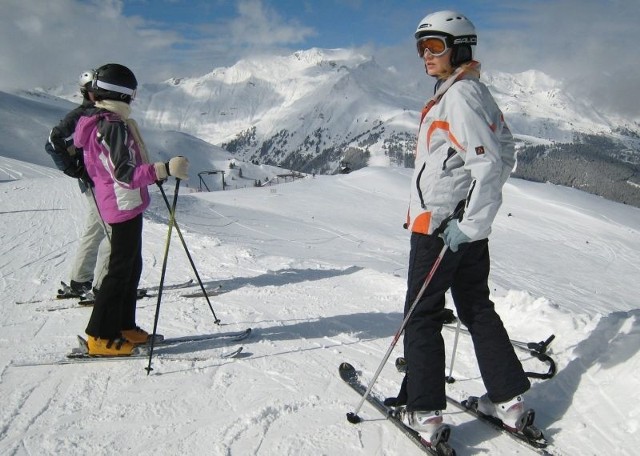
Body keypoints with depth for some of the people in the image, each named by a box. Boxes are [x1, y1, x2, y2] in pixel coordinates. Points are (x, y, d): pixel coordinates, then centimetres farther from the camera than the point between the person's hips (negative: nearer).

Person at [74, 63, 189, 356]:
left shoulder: (100, 122, 13)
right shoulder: (113, 126, -19)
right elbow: (126, 174, -28)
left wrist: (154, 171, 25)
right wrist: (165, 169, -37)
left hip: (123, 204, 10)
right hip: (124, 205, -10)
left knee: (131, 267, 16)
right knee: (121, 269, -2)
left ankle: (123, 327, 26)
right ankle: (100, 337, 7)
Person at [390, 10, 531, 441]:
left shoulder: (459, 94, -15)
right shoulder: (476, 91, 14)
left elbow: (489, 163, -23)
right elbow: (506, 152, 18)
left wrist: (467, 223, -22)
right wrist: (473, 211, 16)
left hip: (440, 223, -10)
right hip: (468, 222, 10)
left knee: (422, 314, 1)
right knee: (477, 307, 17)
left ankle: (424, 410, 10)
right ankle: (508, 398, 24)